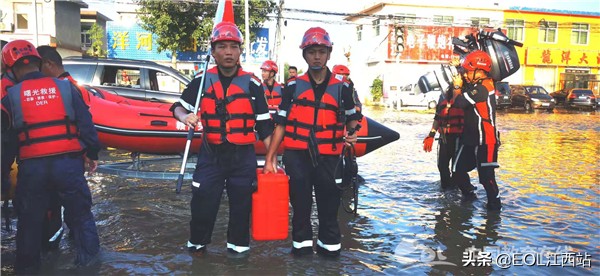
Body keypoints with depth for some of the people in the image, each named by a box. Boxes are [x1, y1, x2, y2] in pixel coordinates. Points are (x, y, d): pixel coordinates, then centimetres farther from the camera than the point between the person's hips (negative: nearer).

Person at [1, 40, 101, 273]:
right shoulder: (66, 87, 3)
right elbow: (85, 123, 2)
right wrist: (92, 153, 8)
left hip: (31, 166, 1)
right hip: (68, 161, 0)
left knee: (29, 219, 16)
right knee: (80, 213, 11)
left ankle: (26, 267, 29)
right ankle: (89, 260, 16)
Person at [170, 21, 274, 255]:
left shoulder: (252, 84, -1)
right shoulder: (202, 81, 1)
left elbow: (264, 125, 2)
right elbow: (179, 106, 8)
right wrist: (185, 117, -16)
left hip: (243, 156, 0)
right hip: (211, 155, 1)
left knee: (241, 205, 10)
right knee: (202, 203, 5)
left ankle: (238, 247, 30)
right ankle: (196, 245, 29)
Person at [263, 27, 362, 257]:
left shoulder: (342, 86, 4)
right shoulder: (293, 86, 4)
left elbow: (352, 117, 16)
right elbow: (281, 124, 4)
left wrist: (352, 132, -7)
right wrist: (269, 158, -1)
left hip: (329, 157, 0)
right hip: (297, 156, 0)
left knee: (329, 206, 8)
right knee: (300, 204, 10)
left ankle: (329, 244, 26)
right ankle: (302, 242, 26)